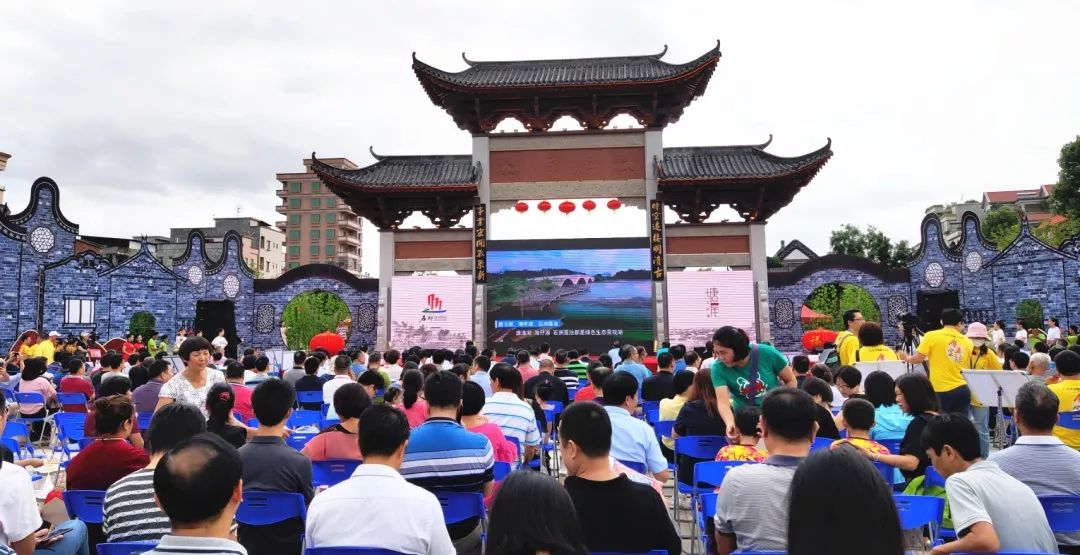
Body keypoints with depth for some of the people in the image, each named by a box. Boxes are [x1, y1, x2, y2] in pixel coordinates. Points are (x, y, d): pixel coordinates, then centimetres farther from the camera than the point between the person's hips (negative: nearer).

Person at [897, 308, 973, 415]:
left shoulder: (931, 336, -5)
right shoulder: (967, 342, 8)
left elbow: (918, 359, -3)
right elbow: (967, 368, 16)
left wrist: (906, 358, 16)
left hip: (941, 391, -4)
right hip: (962, 390, 4)